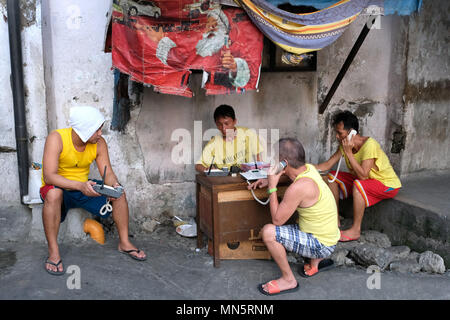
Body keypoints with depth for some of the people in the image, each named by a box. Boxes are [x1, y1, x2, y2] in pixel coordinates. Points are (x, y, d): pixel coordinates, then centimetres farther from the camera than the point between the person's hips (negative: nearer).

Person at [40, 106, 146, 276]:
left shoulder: (99, 143, -9)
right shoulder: (56, 138, -24)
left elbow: (108, 173, -9)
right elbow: (49, 176, -32)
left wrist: (114, 185, -33)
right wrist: (80, 186, -45)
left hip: (84, 189, 5)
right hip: (59, 189, -4)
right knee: (53, 194, -39)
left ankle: (124, 243, 0)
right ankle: (53, 251, -28)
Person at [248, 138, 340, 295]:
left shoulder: (299, 187, -30)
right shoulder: (309, 168, -4)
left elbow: (277, 220, -21)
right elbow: (287, 173, 22)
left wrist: (272, 187, -18)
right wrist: (268, 180, 9)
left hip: (321, 245, -9)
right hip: (327, 236, 9)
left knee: (268, 232, -21)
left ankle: (289, 280, -4)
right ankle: (317, 260, 23)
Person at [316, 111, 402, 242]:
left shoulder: (369, 144, -29)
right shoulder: (345, 144, -6)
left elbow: (363, 175, -35)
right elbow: (328, 164, -3)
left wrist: (349, 153, -34)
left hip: (388, 185, -8)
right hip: (366, 181, 8)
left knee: (358, 184, -36)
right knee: (332, 176, -2)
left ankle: (356, 230, -23)